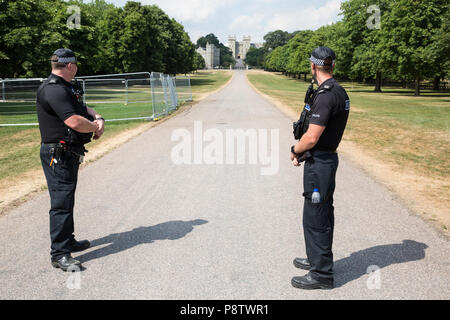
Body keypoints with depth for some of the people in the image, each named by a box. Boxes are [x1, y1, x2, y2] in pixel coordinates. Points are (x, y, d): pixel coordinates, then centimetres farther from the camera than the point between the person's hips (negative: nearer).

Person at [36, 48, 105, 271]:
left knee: (67, 200, 19)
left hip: (69, 154, 11)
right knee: (61, 202, -7)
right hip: (58, 155, -11)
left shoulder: (64, 88, 16)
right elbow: (74, 122, -28)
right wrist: (95, 127, -9)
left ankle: (68, 241, 32)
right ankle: (59, 253, 0)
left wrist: (98, 118, 0)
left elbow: (83, 108, 21)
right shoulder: (53, 90, -18)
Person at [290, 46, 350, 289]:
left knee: (315, 217, -1)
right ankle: (317, 259, 36)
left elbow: (311, 137, -25)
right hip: (328, 158, 10)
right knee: (322, 214, 20)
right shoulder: (339, 92, 10)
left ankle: (321, 274, 9)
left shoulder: (325, 95, -22)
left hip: (319, 162, -10)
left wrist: (295, 151, -5)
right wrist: (302, 150, 9)